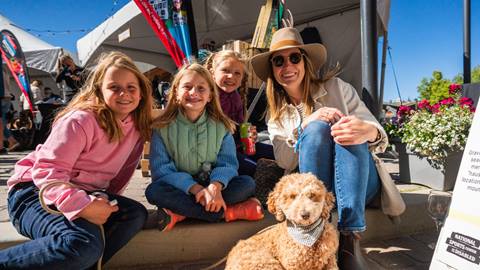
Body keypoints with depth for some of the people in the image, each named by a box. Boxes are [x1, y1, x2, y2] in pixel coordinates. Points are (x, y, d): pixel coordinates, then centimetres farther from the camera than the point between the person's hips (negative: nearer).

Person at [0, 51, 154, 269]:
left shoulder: (137, 126, 2)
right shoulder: (81, 120, -19)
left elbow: (123, 171, 9)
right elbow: (47, 171, -24)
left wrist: (107, 201, -5)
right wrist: (82, 206, -35)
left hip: (85, 194, 7)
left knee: (135, 213, -16)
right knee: (84, 244, -32)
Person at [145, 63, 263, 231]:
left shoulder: (221, 126, 0)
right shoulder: (162, 128, -5)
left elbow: (227, 163, -7)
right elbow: (161, 169, -13)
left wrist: (216, 186, -30)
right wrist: (195, 188, -28)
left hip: (212, 187, 1)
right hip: (181, 189, -1)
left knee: (247, 183, -21)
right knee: (154, 191, -31)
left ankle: (181, 213, -24)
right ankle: (227, 213, -27)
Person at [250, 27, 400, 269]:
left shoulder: (336, 88, 2)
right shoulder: (276, 114, 8)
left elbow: (378, 132, -6)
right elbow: (284, 161, -3)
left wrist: (369, 131, -33)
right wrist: (306, 125, -20)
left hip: (360, 181, 0)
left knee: (350, 131, -29)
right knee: (317, 128, -27)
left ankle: (350, 238, -36)